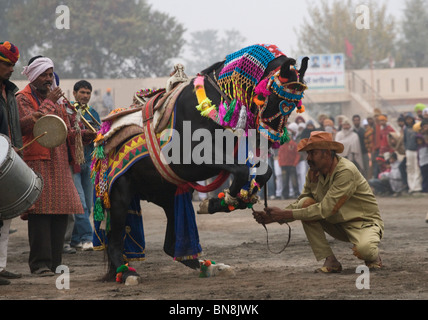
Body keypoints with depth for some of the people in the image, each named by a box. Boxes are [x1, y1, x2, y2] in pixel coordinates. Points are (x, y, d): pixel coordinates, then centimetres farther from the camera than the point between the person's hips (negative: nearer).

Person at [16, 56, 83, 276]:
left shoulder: (56, 98, 24)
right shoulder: (23, 98, 1)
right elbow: (28, 124, -17)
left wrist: (78, 134, 7)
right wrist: (48, 102, -12)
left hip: (59, 163, 7)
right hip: (36, 162, -7)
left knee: (61, 212, 3)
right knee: (39, 212, -12)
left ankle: (55, 262, 9)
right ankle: (40, 263, -11)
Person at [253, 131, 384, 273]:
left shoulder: (346, 171, -26)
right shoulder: (313, 173, -3)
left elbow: (325, 209, -30)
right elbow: (298, 203, 3)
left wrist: (285, 214, -29)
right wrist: (274, 217, -16)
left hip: (365, 222, -7)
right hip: (338, 223, 7)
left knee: (362, 249, -39)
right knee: (306, 203, -15)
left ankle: (374, 256, 2)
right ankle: (330, 261, -11)